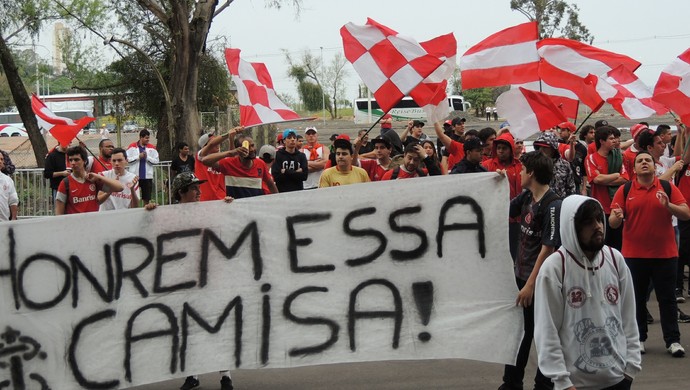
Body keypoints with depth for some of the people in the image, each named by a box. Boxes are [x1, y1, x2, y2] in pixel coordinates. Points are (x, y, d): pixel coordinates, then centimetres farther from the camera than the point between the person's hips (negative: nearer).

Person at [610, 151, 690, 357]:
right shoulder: (625, 190, 1)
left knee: (668, 298, 4)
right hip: (634, 254, 0)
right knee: (637, 299, 8)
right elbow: (613, 222, -2)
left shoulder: (667, 187, 1)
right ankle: (638, 338, 19)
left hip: (665, 254, 0)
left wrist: (668, 206, -21)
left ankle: (673, 340, 10)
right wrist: (617, 217, -26)